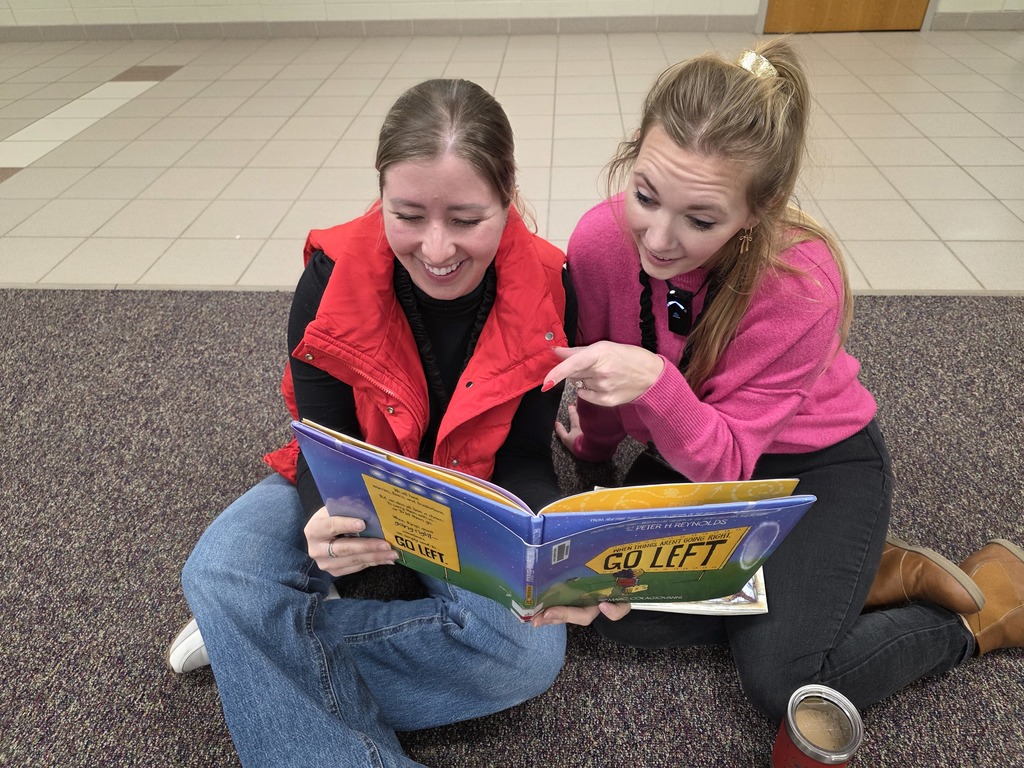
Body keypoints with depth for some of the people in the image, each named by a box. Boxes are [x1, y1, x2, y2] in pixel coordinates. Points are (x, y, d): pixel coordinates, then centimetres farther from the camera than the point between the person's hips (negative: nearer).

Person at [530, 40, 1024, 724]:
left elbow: (726, 464, -27)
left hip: (819, 461, -4)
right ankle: (875, 576, 3)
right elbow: (601, 377, -1)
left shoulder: (802, 284, -32)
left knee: (780, 678, -17)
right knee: (625, 611, -15)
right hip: (690, 451, 5)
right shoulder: (601, 241, -22)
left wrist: (655, 383, -46)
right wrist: (593, 445, 15)